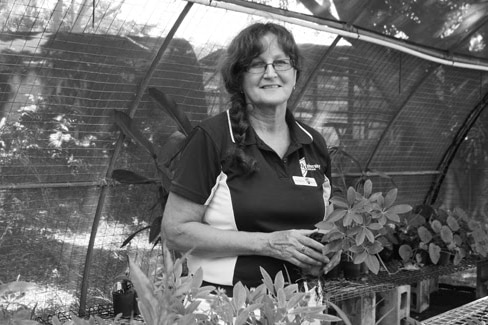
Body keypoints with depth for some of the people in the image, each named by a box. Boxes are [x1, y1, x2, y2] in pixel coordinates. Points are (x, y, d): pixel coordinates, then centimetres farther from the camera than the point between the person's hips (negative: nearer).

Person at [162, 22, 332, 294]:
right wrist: (268, 243, -13)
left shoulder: (314, 144, 10)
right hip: (227, 299, -5)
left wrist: (323, 252, 2)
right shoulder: (211, 138, -6)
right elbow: (176, 231, -9)